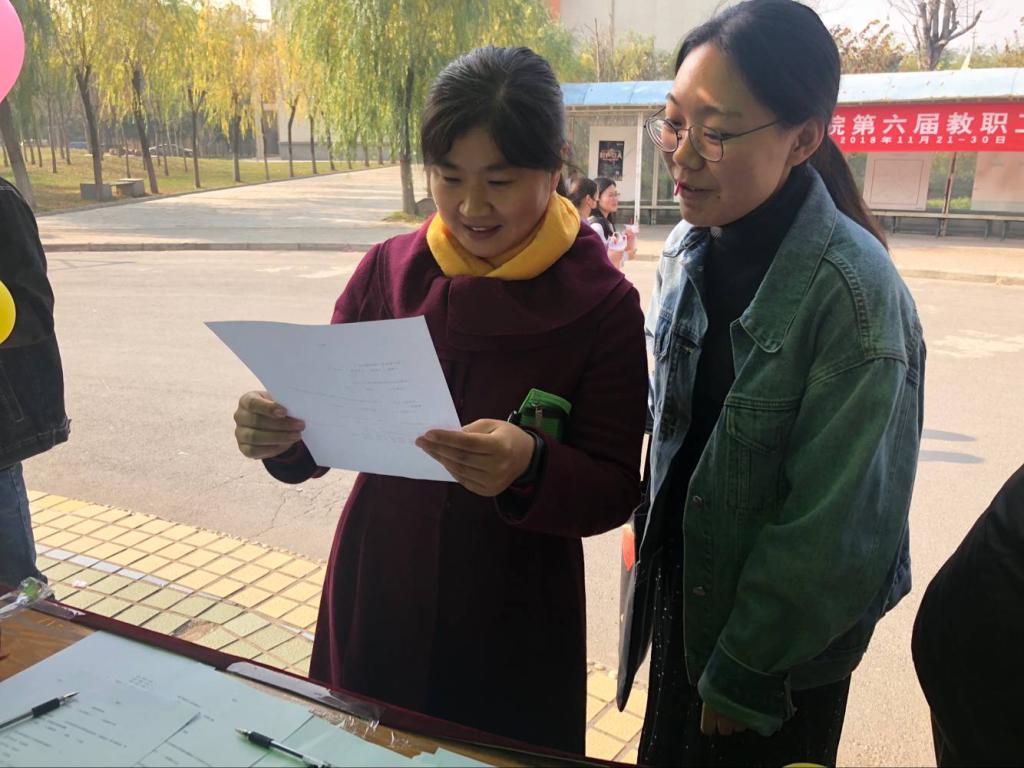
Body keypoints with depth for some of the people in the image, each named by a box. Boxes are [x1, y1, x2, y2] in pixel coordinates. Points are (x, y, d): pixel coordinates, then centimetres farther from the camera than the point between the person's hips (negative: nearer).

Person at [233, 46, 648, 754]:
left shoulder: (602, 303, -12)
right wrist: (284, 434, -23)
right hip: (375, 600, 3)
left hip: (513, 628, -2)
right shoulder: (389, 270, -5)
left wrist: (529, 466, -33)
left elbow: (613, 494, -13)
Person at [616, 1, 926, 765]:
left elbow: (830, 525, -21)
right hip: (680, 598, 6)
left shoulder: (854, 291, -25)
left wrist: (741, 675, -13)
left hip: (776, 651, -5)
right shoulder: (688, 250, -5)